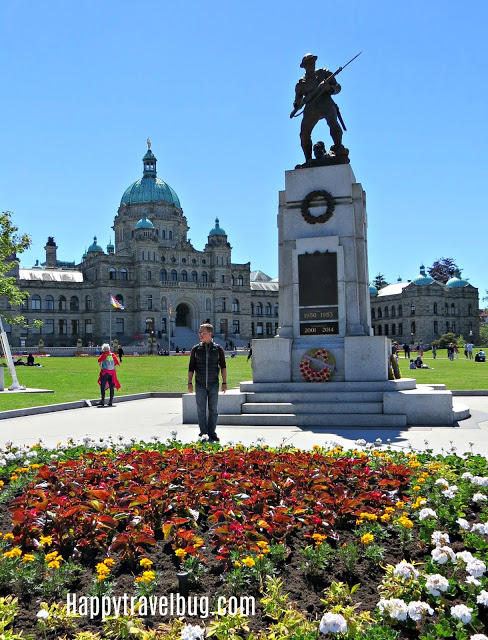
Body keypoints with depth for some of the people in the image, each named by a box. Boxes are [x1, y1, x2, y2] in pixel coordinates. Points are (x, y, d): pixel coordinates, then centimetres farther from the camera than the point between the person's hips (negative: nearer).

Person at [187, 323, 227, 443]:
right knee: (201, 410, 3)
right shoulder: (196, 349, 2)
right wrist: (190, 383, 0)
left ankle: (212, 434, 13)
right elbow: (191, 367, 6)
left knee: (213, 409, 4)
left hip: (213, 384, 0)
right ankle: (203, 433, 11)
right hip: (200, 384, 1)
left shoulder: (218, 349, 0)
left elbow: (223, 366, 4)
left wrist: (224, 382, -1)